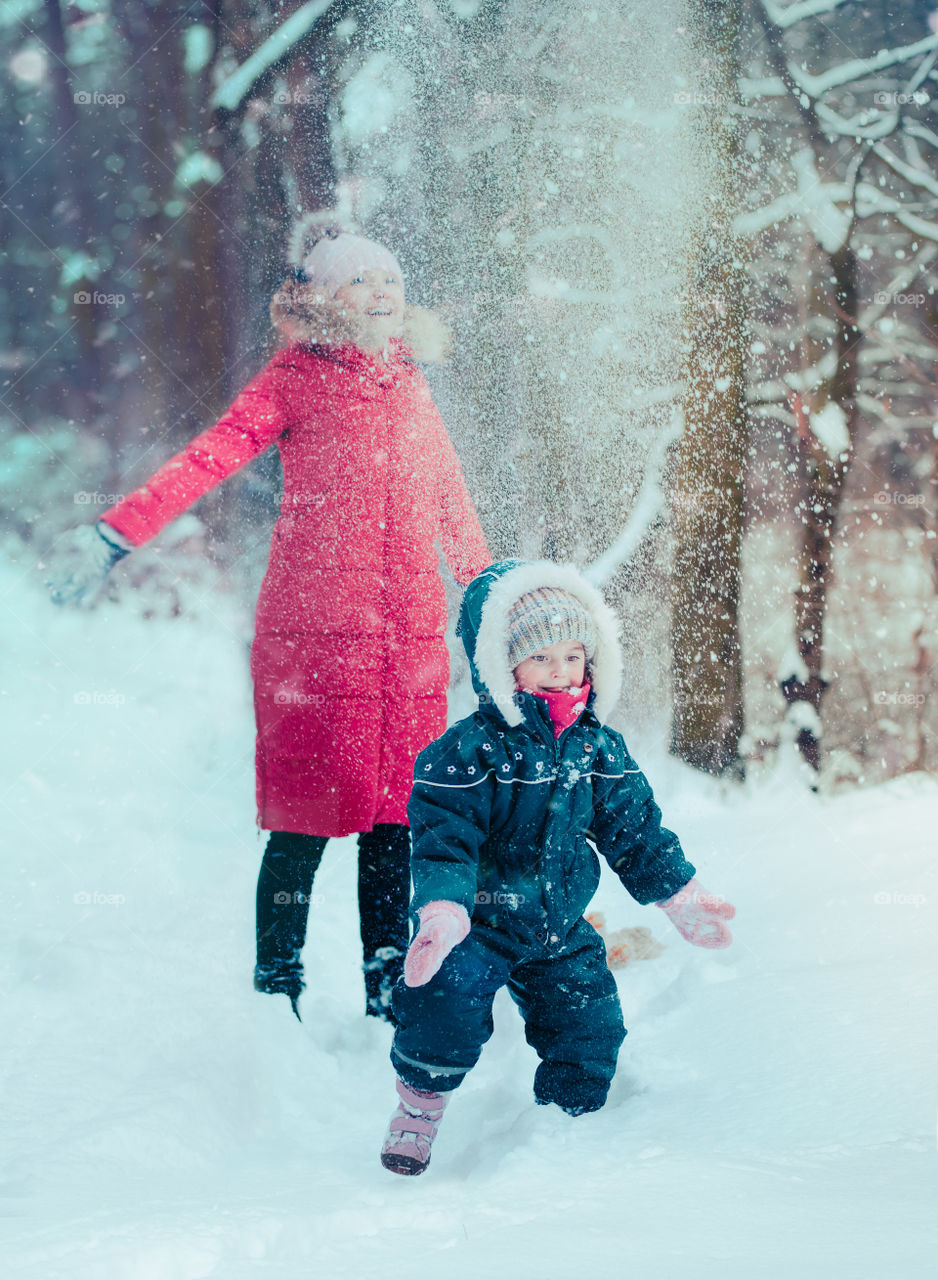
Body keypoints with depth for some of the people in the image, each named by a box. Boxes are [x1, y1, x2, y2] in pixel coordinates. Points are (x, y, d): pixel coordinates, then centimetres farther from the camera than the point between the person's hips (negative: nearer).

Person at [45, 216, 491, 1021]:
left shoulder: (413, 387, 16)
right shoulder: (297, 379, 1)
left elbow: (451, 502, 26)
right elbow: (210, 457, -9)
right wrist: (114, 536, -19)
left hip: (410, 637, 4)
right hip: (315, 630, -4)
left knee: (395, 814, 5)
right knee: (306, 820, -3)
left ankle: (389, 988, 16)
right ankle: (277, 987, 9)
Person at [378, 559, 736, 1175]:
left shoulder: (599, 749, 0)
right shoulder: (468, 753, -18)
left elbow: (636, 831, 10)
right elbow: (445, 842, -22)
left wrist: (683, 898, 10)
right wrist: (442, 916, -37)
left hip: (561, 930, 5)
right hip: (479, 924, -5)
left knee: (593, 1026, 3)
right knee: (452, 990, -28)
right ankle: (420, 1103, -7)